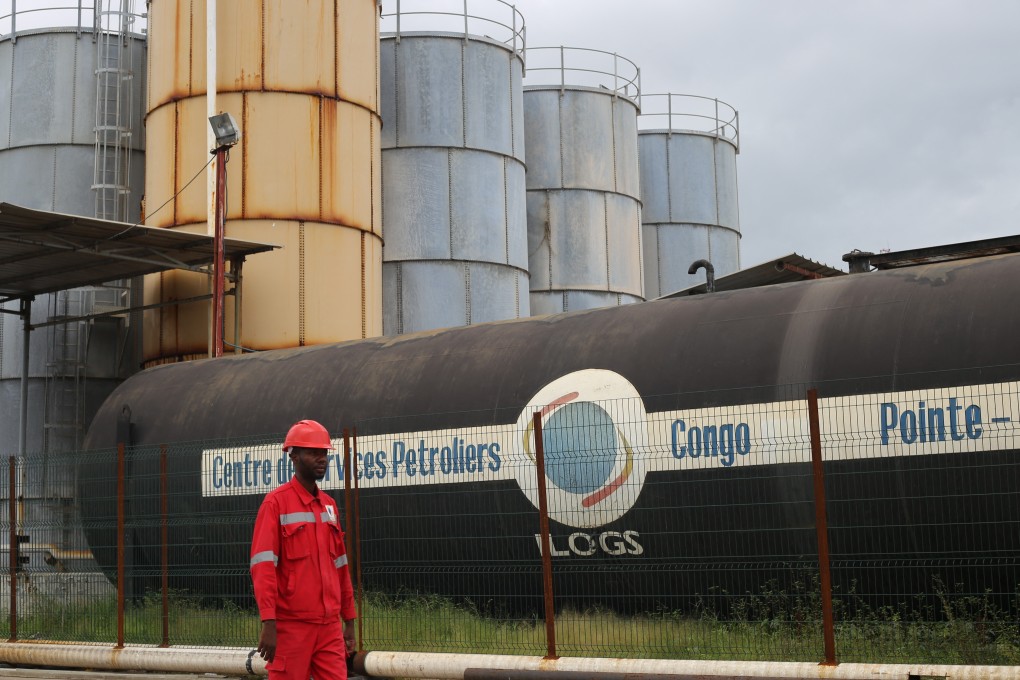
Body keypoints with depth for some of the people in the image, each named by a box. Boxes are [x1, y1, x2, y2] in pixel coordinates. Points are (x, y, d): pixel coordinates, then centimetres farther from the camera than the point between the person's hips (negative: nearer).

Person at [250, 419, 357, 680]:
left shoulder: (329, 505, 14)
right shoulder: (276, 502, -6)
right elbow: (263, 567, -13)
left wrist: (349, 620, 15)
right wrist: (268, 622, -21)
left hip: (330, 625, 6)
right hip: (290, 626, -6)